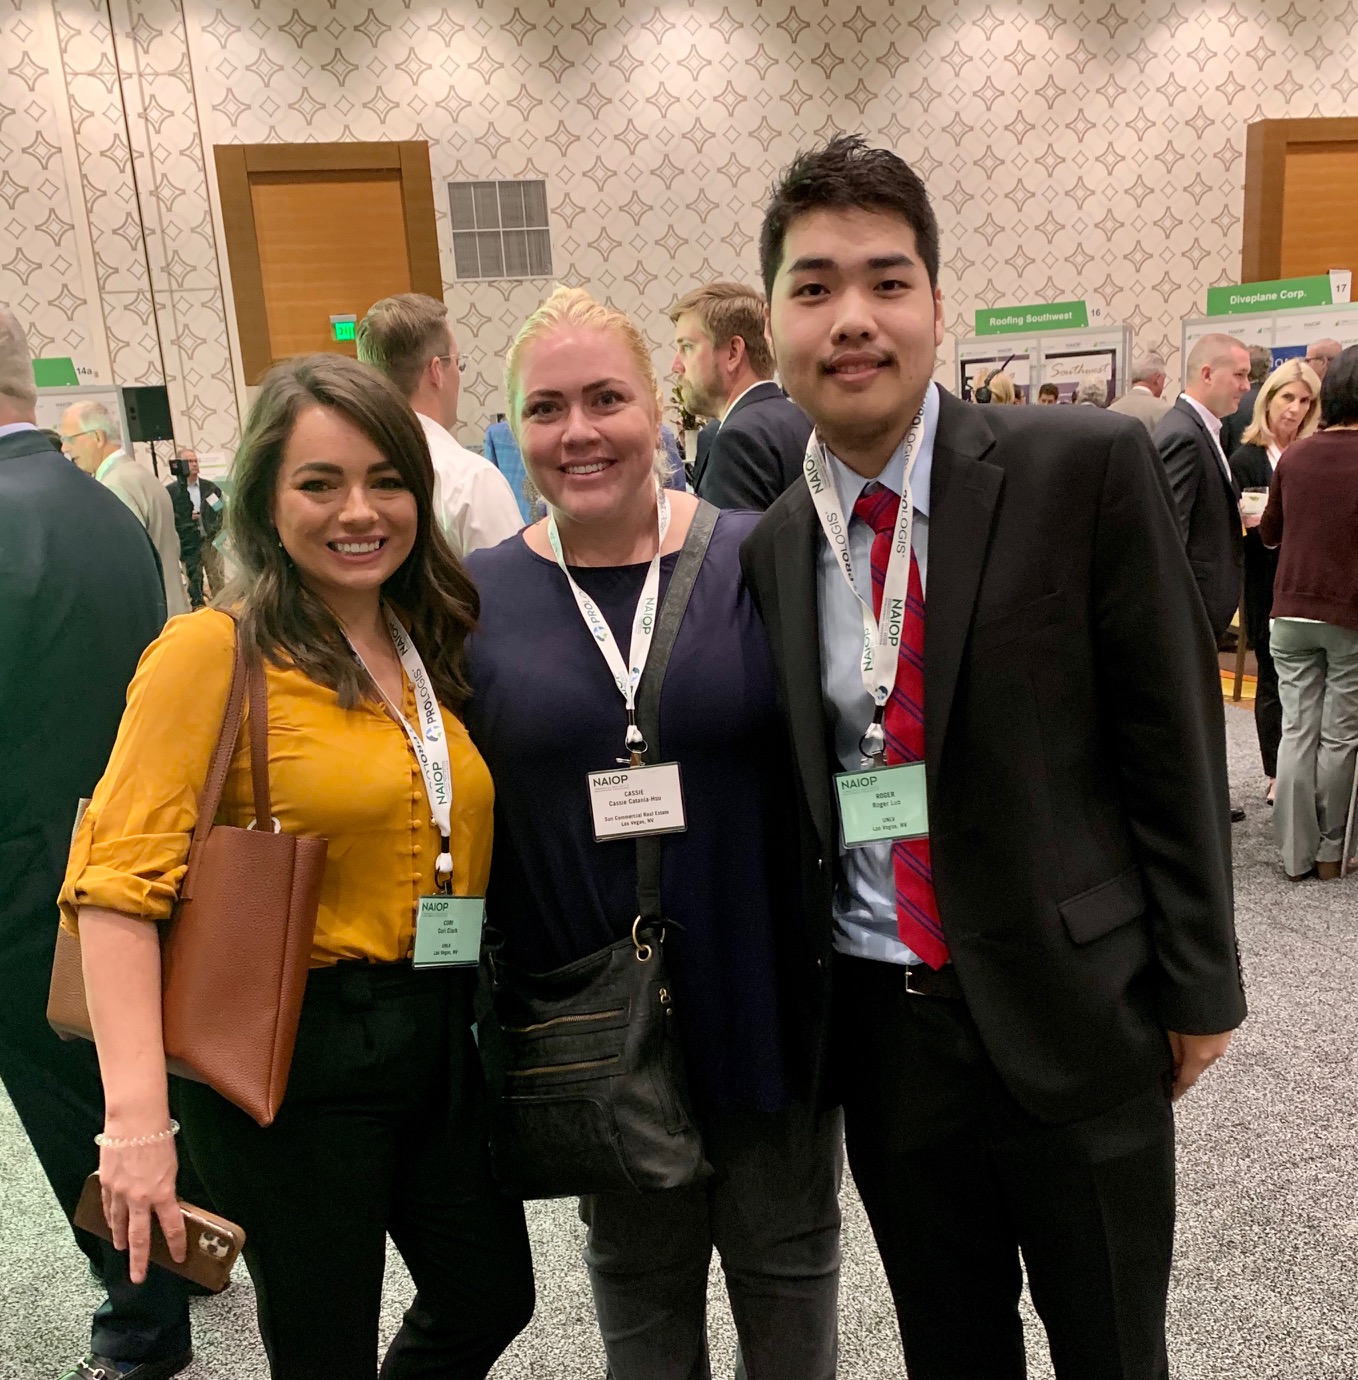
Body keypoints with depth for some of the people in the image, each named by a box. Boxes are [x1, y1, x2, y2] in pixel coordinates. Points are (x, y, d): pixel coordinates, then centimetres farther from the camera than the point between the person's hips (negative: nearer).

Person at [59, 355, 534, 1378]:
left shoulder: (438, 649, 5)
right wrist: (137, 1115, -26)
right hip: (290, 1055, -6)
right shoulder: (215, 651, -14)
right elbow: (117, 883, -19)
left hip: (440, 1037, 6)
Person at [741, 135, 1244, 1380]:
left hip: (1076, 1017, -3)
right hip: (882, 1029, 3)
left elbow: (1170, 733, -7)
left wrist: (1198, 986, -3)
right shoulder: (769, 549, 0)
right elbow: (795, 796, 7)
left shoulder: (1086, 468, -11)